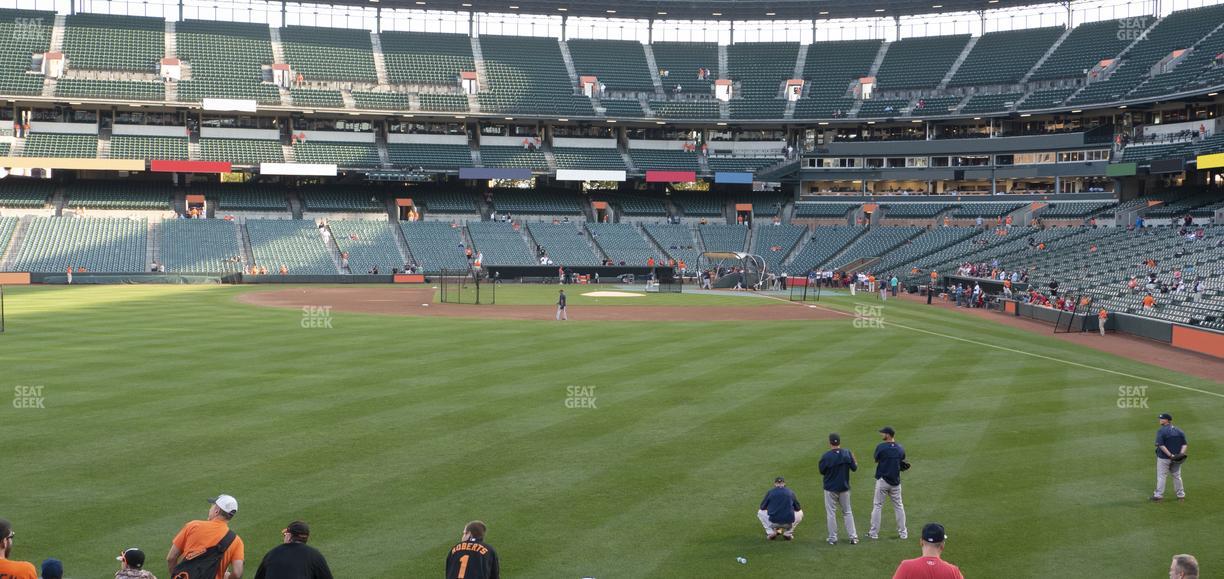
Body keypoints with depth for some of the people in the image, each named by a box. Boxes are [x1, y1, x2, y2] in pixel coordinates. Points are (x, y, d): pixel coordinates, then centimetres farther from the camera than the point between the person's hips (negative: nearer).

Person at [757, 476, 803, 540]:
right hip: (788, 523, 1)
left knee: (760, 512, 29)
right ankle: (788, 533, 17)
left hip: (773, 523, -1)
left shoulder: (770, 492, 7)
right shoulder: (790, 492, 10)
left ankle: (771, 532, 13)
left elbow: (762, 508, 16)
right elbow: (798, 509, 21)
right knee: (800, 513, 31)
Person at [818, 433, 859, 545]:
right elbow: (854, 468, -1)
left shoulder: (826, 456, -15)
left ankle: (833, 538, 9)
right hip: (844, 488, 3)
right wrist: (854, 460, 18)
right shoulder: (847, 453, -7)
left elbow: (822, 471, -5)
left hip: (830, 488, -3)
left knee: (831, 513, 7)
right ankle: (853, 537, 11)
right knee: (847, 512, 14)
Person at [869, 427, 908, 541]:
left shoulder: (880, 447, -12)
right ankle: (903, 533, 15)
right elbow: (902, 463, 10)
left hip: (882, 479, -3)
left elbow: (876, 460, 2)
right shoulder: (901, 448, 1)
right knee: (899, 506, 13)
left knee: (877, 506, 5)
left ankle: (874, 532, 6)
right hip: (896, 481, 4)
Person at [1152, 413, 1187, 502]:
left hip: (1164, 458, -5)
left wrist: (1170, 455, -23)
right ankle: (1181, 495, 22)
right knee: (1177, 476, 16)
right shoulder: (1179, 431, 6)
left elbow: (1161, 445, -22)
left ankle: (1158, 495, 2)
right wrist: (1181, 454, -12)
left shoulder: (1161, 431, -13)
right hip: (1176, 459, 5)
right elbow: (1184, 444, 0)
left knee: (1161, 476, 2)